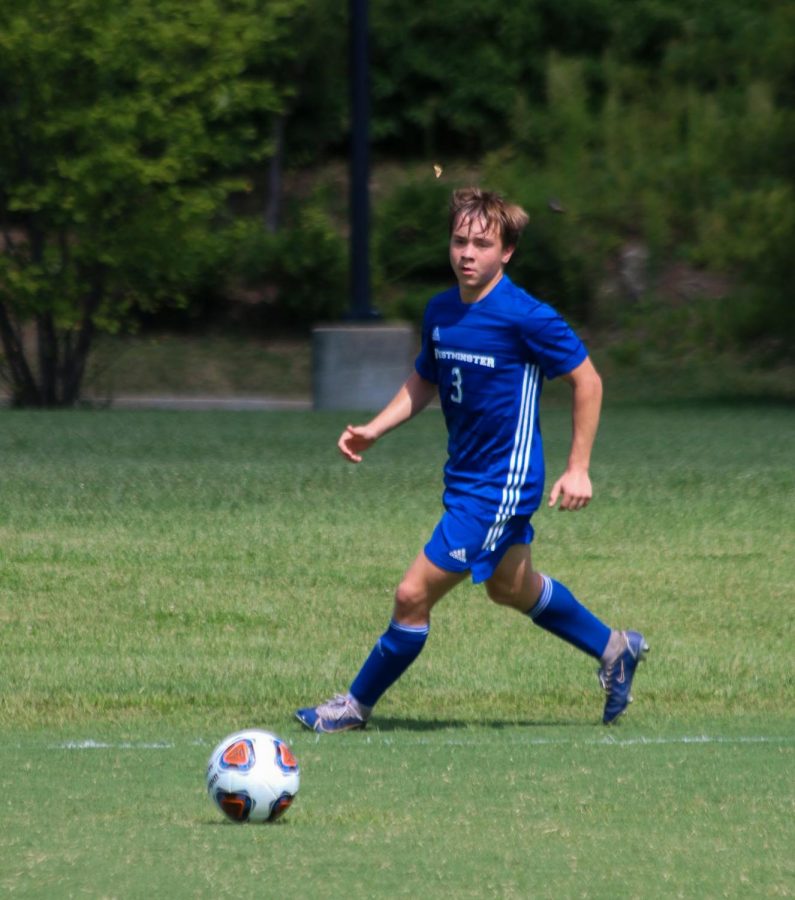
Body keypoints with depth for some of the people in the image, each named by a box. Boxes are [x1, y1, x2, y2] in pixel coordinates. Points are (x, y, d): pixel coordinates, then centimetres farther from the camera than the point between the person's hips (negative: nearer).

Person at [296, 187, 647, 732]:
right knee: (511, 588, 28)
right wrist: (373, 430, 3)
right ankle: (615, 650, 47)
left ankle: (358, 704, 9)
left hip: (503, 484, -9)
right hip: (465, 477, 9)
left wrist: (578, 469, -13)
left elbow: (587, 381, -12)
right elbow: (424, 382, 18)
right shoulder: (440, 312, 2)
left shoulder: (527, 318, -20)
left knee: (414, 594, -9)